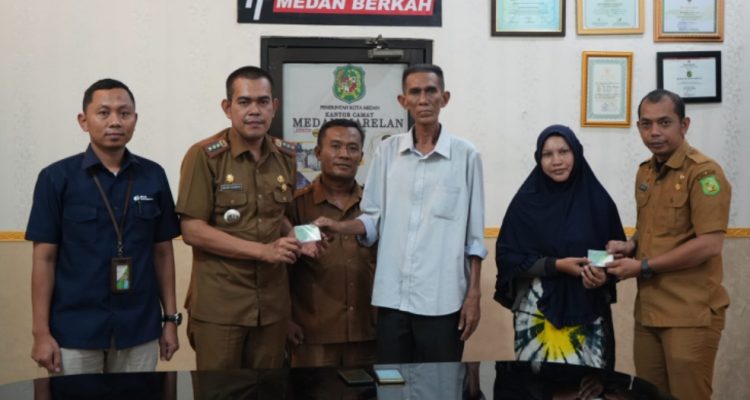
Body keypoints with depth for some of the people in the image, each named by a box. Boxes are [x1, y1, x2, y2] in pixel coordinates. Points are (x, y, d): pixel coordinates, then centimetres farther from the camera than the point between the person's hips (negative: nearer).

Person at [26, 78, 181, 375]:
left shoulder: (153, 176, 2)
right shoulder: (57, 178, -5)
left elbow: (162, 251, 7)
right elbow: (45, 258, -4)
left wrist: (170, 318, 6)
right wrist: (41, 331, -6)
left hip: (140, 329, 2)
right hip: (74, 331, -2)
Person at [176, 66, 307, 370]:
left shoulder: (286, 156, 6)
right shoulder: (204, 156, -10)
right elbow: (192, 231, -14)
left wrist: (297, 240, -3)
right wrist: (263, 251, -18)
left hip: (273, 302, 5)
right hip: (219, 305, -5)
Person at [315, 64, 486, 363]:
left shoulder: (465, 155, -1)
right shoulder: (387, 151, 6)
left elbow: (474, 235, 1)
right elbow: (374, 218, 8)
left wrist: (473, 295, -1)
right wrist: (340, 227, -12)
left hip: (443, 300, -2)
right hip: (392, 296, 2)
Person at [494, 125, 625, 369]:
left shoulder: (597, 200, 1)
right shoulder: (526, 202, -2)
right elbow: (507, 257, -4)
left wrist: (605, 274, -12)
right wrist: (557, 265, -14)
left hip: (588, 311, 1)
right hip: (538, 311, -1)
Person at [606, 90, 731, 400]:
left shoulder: (704, 173, -13)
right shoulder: (645, 172, 10)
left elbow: (709, 245, -20)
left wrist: (642, 267, -16)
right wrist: (631, 245, 3)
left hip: (690, 315, -7)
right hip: (648, 310, 7)